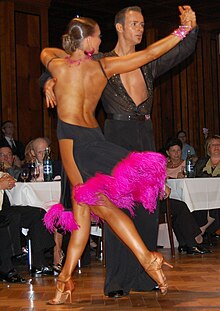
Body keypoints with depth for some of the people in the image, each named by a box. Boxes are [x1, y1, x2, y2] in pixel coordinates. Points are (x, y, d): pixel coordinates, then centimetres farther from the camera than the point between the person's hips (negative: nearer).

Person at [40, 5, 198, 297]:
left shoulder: (149, 63, 15)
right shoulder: (100, 62, 3)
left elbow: (183, 50, 18)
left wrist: (191, 28, 1)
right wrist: (49, 82, -18)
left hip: (145, 136, 5)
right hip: (117, 136, -4)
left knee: (147, 207, 5)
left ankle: (144, 275, 14)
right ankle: (118, 279, -1)